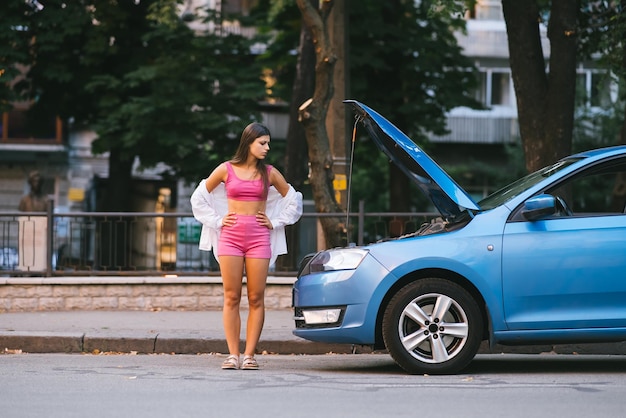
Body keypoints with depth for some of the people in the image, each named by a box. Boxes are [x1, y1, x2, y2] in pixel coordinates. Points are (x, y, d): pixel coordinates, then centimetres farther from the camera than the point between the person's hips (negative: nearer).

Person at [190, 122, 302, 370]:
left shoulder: (269, 173, 8)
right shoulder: (226, 170, 5)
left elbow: (293, 201, 17)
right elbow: (198, 198, 13)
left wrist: (275, 223, 9)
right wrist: (216, 221, 6)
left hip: (259, 238, 1)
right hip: (230, 236, -1)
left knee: (256, 299, -3)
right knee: (231, 298, -3)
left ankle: (249, 355, -1)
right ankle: (232, 355, -1)